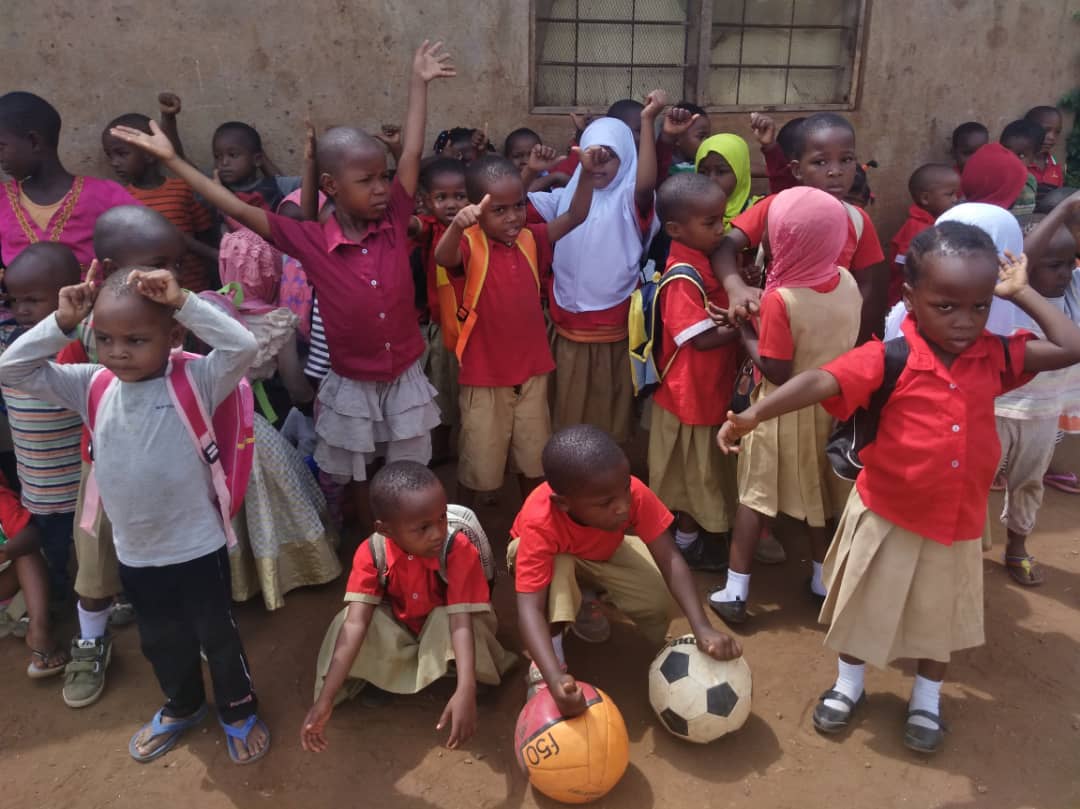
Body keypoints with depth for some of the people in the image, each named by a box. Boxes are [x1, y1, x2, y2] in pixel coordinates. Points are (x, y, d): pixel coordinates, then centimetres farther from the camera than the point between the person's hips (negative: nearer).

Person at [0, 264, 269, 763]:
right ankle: (182, 707, 52)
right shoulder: (93, 386, -4)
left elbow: (243, 347, -33)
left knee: (217, 635, 15)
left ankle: (238, 711, 40)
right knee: (160, 641, 26)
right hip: (134, 553, 5)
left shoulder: (196, 381, -16)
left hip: (198, 546, -5)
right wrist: (62, 323, -13)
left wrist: (182, 302, -33)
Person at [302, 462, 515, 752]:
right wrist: (325, 701, -40)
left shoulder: (459, 550, -33)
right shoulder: (371, 553, -26)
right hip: (400, 627, 2)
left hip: (443, 624, -2)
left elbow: (461, 621, -39)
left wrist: (465, 691, -54)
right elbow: (355, 624, -32)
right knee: (347, 620, -27)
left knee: (444, 621, -37)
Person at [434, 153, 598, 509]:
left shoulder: (531, 239, 1)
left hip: (531, 371, 5)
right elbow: (442, 258, -36)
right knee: (479, 461, 11)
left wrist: (587, 174, -19)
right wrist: (458, 225, -57)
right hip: (484, 376, -5)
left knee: (534, 457, 22)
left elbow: (575, 216, -2)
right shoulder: (470, 244, -15)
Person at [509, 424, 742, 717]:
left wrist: (702, 628, -48)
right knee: (559, 565, -38)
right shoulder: (539, 524, -43)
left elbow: (669, 559, -35)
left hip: (604, 550, 3)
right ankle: (547, 659, -18)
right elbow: (529, 608, -47)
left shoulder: (633, 493, -36)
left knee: (659, 601, -21)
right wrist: (556, 679, -62)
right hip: (551, 554, -2)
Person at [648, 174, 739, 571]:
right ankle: (687, 540, 28)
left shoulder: (704, 260, 4)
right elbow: (703, 338, -26)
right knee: (692, 470, 9)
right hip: (690, 391, -9)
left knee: (700, 468, 23)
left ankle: (690, 530, 40)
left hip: (708, 386, 9)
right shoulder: (683, 277, -26)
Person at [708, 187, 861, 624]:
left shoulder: (780, 299, -26)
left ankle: (735, 591, 11)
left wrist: (746, 332, -12)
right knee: (822, 491, 20)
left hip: (785, 412, -5)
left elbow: (776, 371, -24)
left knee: (756, 495, 6)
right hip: (831, 406, 6)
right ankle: (824, 579, 34)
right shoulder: (847, 282, -7)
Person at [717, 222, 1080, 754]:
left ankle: (926, 699, 46)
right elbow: (819, 382, -34)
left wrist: (1022, 294, -6)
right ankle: (848, 683, 43)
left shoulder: (994, 357, -6)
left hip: (958, 521, 4)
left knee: (943, 615, 21)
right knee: (865, 605, 16)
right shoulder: (886, 360, -21)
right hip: (886, 515, -3)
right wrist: (754, 414, -49)